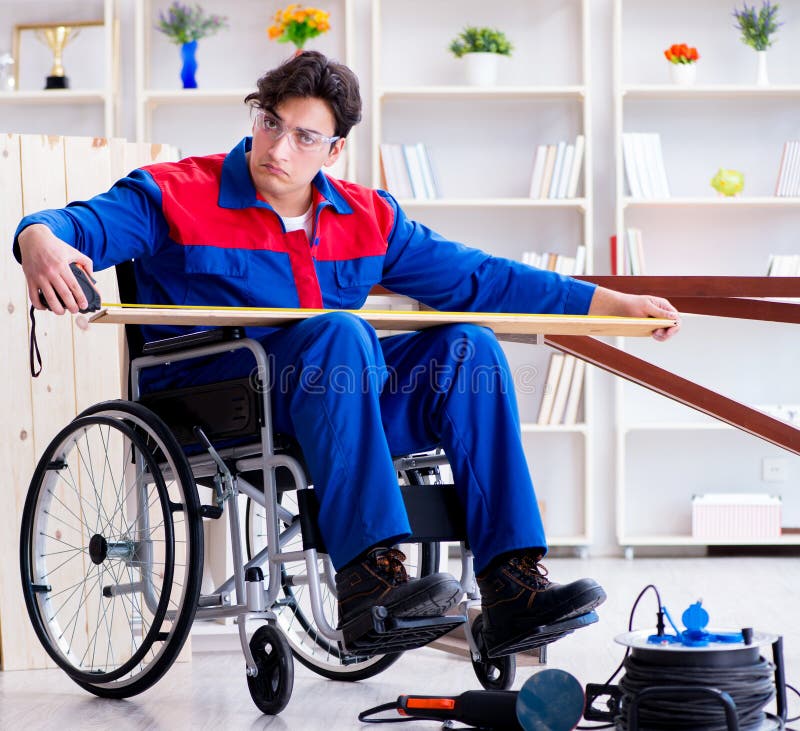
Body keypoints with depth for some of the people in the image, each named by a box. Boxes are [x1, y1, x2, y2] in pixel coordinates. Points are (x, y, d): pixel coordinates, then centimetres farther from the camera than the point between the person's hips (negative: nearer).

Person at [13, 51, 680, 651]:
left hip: (335, 395, 5)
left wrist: (615, 303, 13)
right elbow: (86, 226, -13)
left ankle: (512, 581, -24)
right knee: (338, 331, -33)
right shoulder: (175, 196, 2)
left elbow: (479, 279, 17)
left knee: (467, 348, -16)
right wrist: (42, 241, -39)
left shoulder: (367, 218, 15)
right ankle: (368, 573, -43)